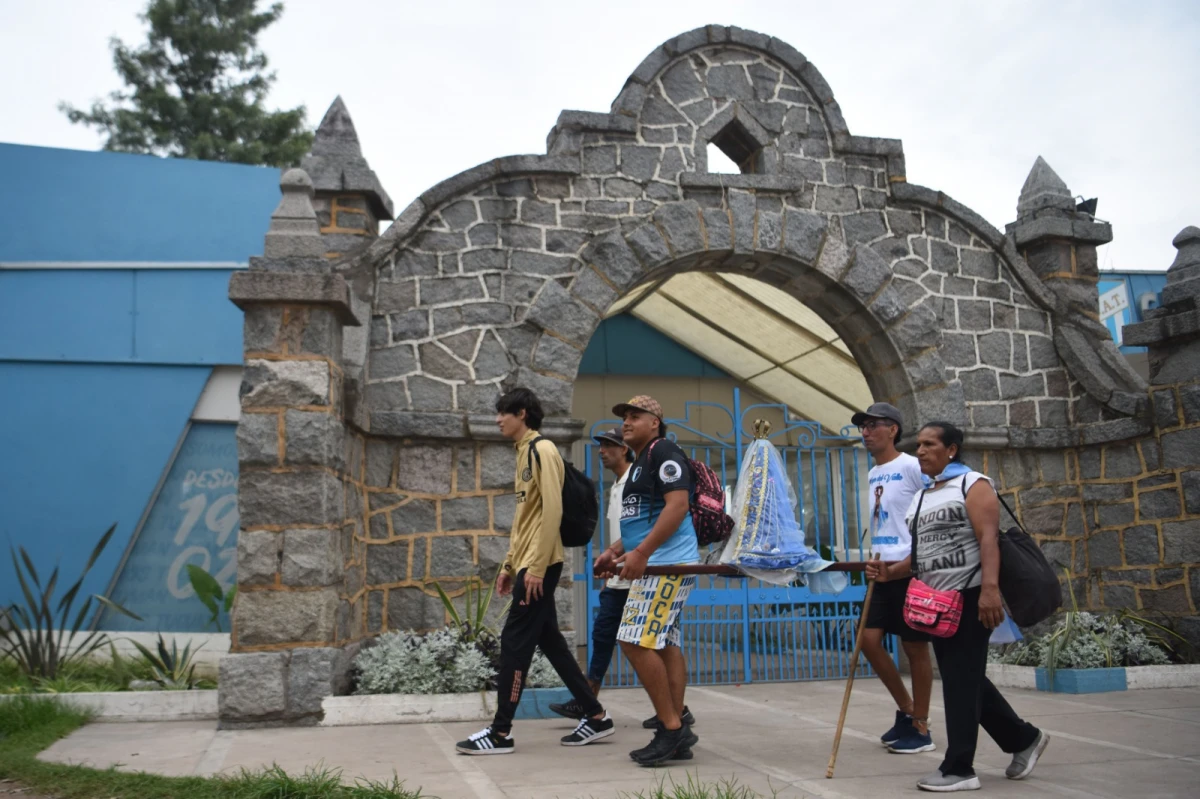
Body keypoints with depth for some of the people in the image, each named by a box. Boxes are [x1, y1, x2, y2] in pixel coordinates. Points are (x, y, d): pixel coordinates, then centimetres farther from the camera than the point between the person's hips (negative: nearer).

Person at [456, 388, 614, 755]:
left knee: (515, 642, -6)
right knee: (549, 641, 10)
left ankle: (501, 732, 1)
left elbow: (552, 510, -19)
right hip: (527, 563, 10)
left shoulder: (542, 449, -11)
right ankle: (596, 717, 16)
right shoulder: (524, 453, 18)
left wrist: (536, 566, -22)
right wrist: (509, 564, 20)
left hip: (539, 564, -10)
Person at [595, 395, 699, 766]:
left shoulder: (663, 452, -9)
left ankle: (671, 727, -7)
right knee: (665, 645, 8)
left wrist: (641, 553, -24)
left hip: (666, 563, -10)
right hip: (656, 565, 10)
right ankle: (676, 731, 11)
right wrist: (615, 551, 15)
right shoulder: (640, 462, 22)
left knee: (636, 642, -14)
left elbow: (677, 506, -21)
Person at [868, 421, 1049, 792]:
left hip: (970, 598, -9)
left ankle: (958, 769, -1)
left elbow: (989, 539, -18)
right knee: (965, 680, 13)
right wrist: (890, 571, 3)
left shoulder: (972, 485, -6)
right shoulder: (919, 497, 18)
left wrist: (990, 588, -30)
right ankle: (1024, 738, 30)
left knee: (961, 681, -7)